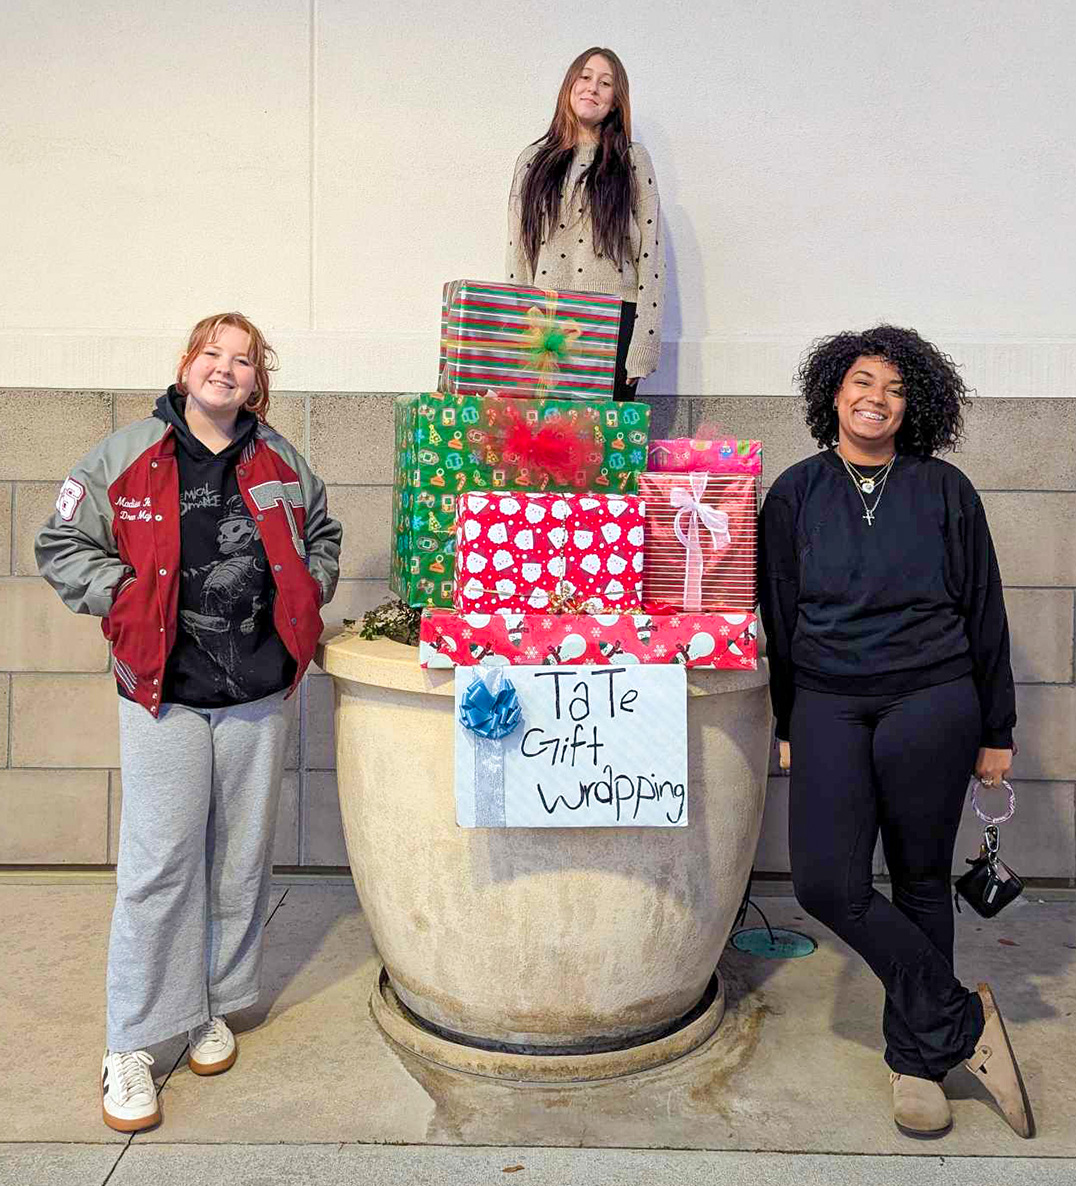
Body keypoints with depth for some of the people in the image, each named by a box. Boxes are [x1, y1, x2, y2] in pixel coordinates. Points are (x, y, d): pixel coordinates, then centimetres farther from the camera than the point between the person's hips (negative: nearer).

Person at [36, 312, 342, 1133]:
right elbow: (62, 546, 5)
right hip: (163, 693, -2)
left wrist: (304, 597, 9)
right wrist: (129, 598, -6)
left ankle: (215, 1007, 30)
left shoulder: (281, 463, 8)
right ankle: (130, 1048, 11)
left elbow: (322, 537, 24)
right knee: (160, 863, -2)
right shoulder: (126, 457, 0)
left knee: (241, 857, 11)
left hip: (260, 689, 3)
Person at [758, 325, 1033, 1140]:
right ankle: (962, 1022, 8)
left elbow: (984, 613, 7)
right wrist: (789, 724, 11)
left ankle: (917, 1058, 26)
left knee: (921, 882, 7)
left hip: (931, 704, -1)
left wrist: (996, 729, 7)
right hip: (830, 704, 1)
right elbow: (778, 614, 10)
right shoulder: (796, 493, 6)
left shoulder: (945, 491, 4)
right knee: (826, 881, -11)